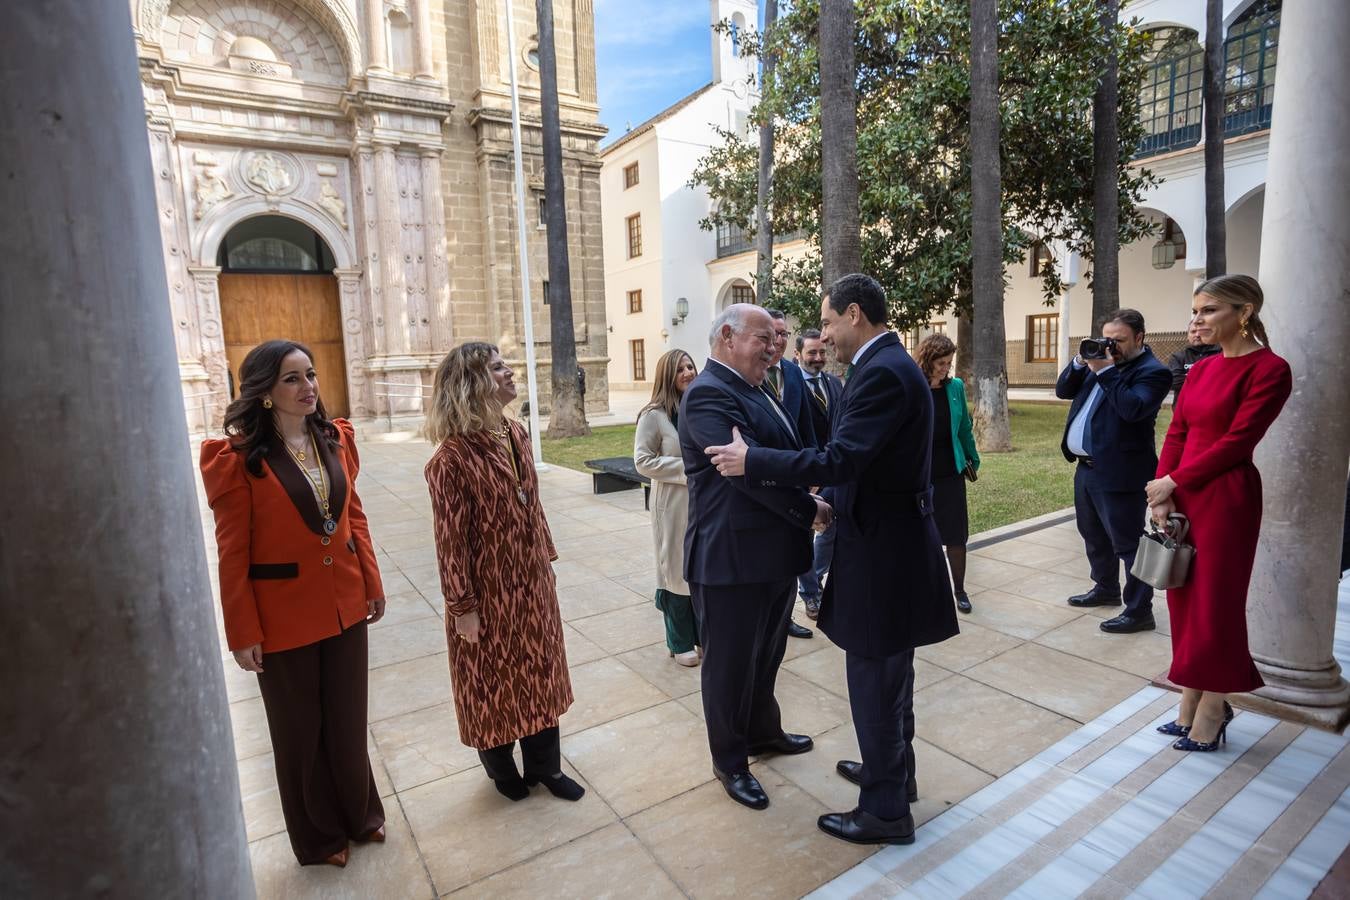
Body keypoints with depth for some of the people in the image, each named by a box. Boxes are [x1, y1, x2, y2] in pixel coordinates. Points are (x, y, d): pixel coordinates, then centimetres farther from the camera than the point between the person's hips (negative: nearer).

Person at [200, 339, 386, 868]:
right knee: (300, 731, 16)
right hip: (284, 615, -4)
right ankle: (319, 837, 39)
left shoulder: (337, 438, 1)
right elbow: (232, 551, -13)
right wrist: (242, 633, -11)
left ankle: (360, 814, 43)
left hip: (344, 605, 4)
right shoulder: (237, 455, -15)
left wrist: (372, 584, 7)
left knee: (348, 720, 19)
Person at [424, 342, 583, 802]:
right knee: (492, 682, 15)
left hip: (532, 584, 7)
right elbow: (450, 538, -17)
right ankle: (501, 768, 40)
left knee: (540, 673, 18)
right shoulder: (452, 457, -21)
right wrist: (462, 606, -14)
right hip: (488, 592, -6)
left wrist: (547, 557, 13)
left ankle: (544, 765, 38)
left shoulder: (515, 434, 1)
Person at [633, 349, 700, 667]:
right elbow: (643, 461, -11)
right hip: (674, 505, -5)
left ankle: (703, 635, 32)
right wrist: (686, 467, -16)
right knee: (678, 571, 8)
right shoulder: (654, 415, -10)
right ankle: (680, 643, 25)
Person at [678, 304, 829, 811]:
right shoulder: (708, 394, -19)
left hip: (774, 553, 9)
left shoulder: (754, 390, 12)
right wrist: (811, 510, -16)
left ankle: (764, 731, 47)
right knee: (731, 663, 10)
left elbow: (784, 455, 14)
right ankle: (730, 762, 30)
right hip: (733, 558, -9)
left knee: (766, 655, 25)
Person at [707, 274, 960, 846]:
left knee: (874, 676, 4)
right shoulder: (888, 365, 11)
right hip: (890, 536, 10)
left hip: (882, 547, -10)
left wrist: (750, 460, -22)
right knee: (888, 670, 23)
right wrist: (839, 502, 14)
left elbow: (837, 460, -29)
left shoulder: (883, 372, -21)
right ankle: (893, 770, 43)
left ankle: (887, 810, 22)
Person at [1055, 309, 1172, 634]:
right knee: (1094, 536, 21)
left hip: (1118, 473, -9)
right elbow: (1063, 391, 11)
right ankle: (1106, 589, 39)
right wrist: (1080, 363, -4)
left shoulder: (1153, 372, -11)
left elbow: (1132, 408, -27)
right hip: (1087, 468, 9)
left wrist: (1104, 371, -23)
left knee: (1127, 543, -1)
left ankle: (1139, 611, 9)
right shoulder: (1101, 361, 13)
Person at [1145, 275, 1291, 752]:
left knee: (1214, 601, 4)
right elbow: (1176, 432, 7)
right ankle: (1191, 700, 25)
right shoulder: (1201, 369, 11)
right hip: (1180, 494, 7)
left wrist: (1173, 482, -14)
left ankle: (1211, 709, 20)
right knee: (1183, 596, 11)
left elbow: (1235, 442, -15)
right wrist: (1162, 491, -4)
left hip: (1226, 496, -7)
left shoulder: (1269, 369, -10)